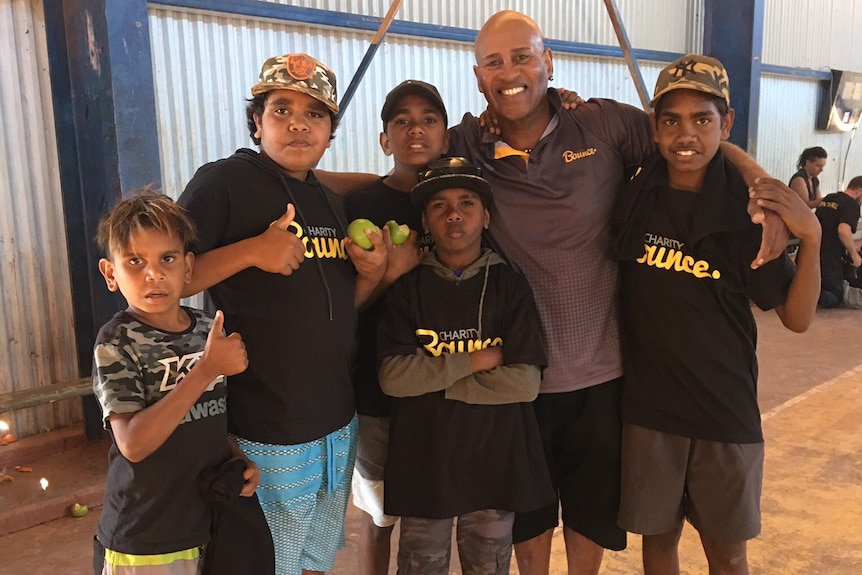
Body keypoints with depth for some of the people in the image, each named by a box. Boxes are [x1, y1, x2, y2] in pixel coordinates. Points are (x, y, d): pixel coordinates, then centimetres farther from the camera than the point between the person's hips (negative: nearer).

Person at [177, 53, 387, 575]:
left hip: (338, 422, 7)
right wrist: (251, 249, -27)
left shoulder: (332, 203, 10)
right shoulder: (223, 182, -11)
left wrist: (372, 273, -3)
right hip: (266, 432, -6)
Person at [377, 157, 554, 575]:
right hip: (422, 461, 1)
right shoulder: (408, 287, -2)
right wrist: (472, 360, -14)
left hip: (495, 461, 0)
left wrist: (433, 379, -13)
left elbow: (524, 382, -12)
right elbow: (392, 376, -12)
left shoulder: (510, 285, -3)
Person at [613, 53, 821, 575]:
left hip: (726, 409, 0)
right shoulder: (632, 197, -6)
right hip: (648, 406, 1)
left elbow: (797, 317, -5)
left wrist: (811, 238, -20)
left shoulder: (747, 211, -9)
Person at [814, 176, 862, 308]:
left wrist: (850, 248, 33)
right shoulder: (851, 204, -10)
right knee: (836, 299, 6)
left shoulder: (827, 199, 15)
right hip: (828, 259, -7)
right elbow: (843, 231, -28)